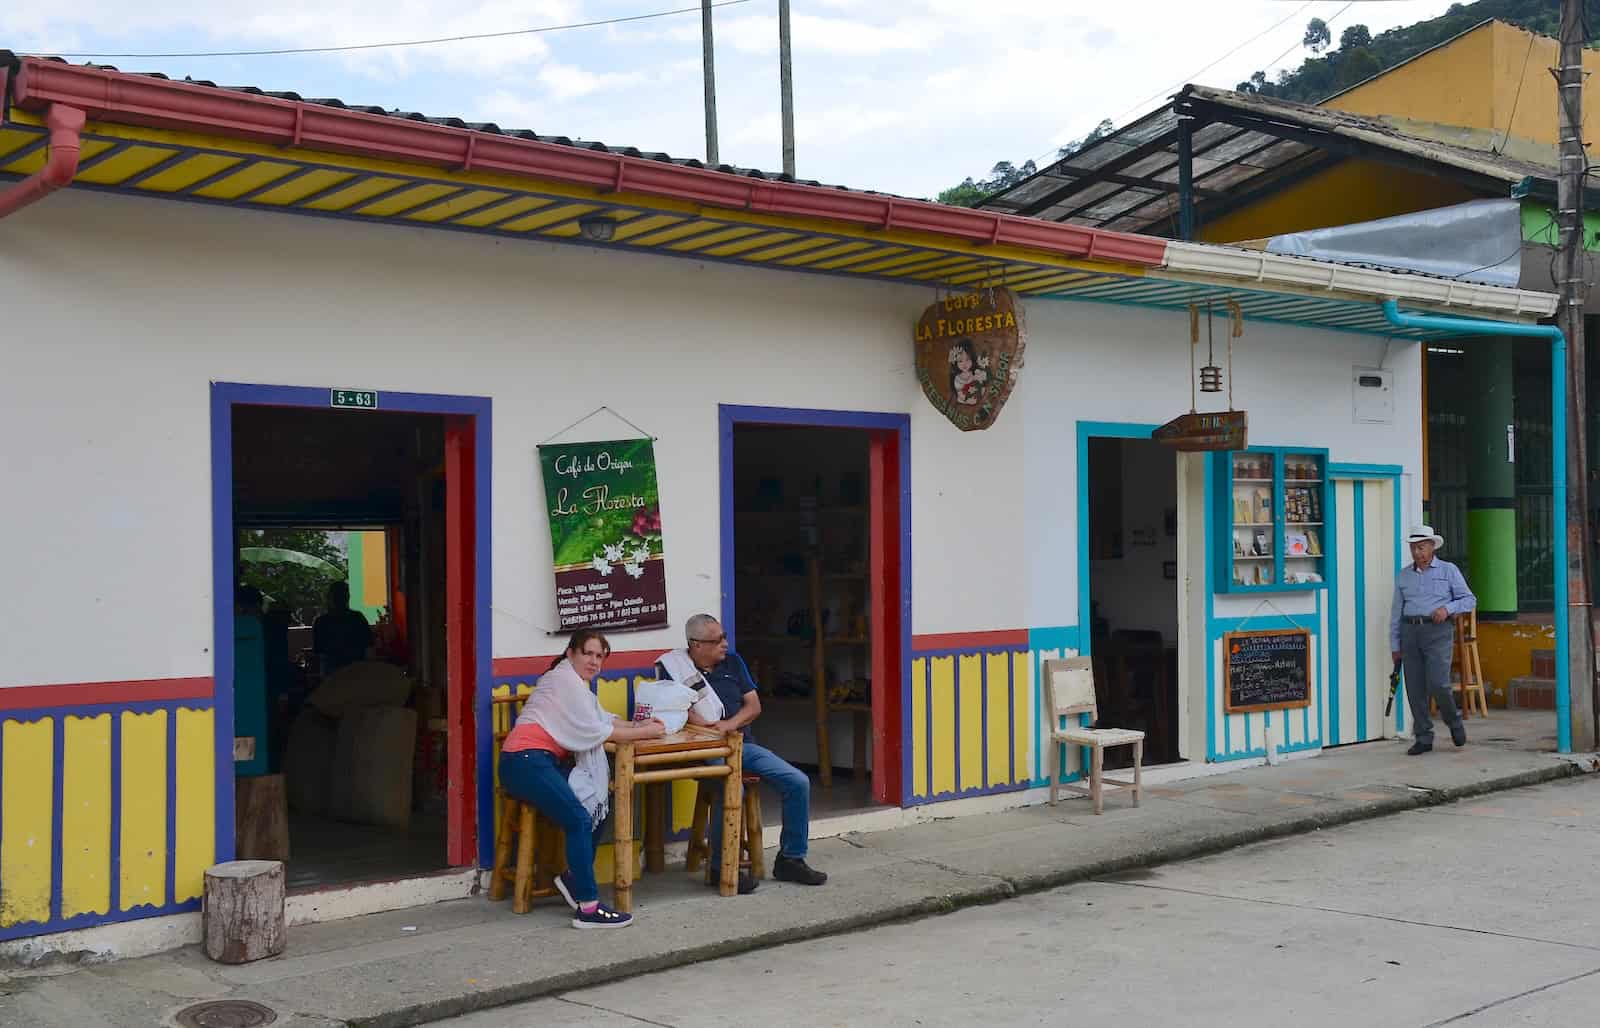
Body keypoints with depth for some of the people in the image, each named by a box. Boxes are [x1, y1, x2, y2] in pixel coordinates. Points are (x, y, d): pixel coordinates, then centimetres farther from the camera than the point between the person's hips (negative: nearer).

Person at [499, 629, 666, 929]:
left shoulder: (577, 682, 25)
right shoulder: (565, 679, -7)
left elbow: (603, 718, 17)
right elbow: (595, 730, -10)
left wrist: (637, 725, 1)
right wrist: (643, 733, -6)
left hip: (545, 762, 10)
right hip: (525, 761, -10)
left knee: (598, 803, -1)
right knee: (580, 820, -20)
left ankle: (573, 877, 9)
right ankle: (588, 909, -22)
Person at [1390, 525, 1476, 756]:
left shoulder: (1449, 570, 4)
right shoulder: (1403, 576, 12)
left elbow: (1469, 600, 3)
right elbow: (1396, 612, 13)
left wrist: (1447, 608, -15)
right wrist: (1394, 645, 9)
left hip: (1438, 632, -3)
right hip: (1410, 633, 4)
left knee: (1437, 684, -14)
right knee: (1415, 688, 0)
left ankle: (1454, 722, 13)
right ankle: (1424, 738, 9)